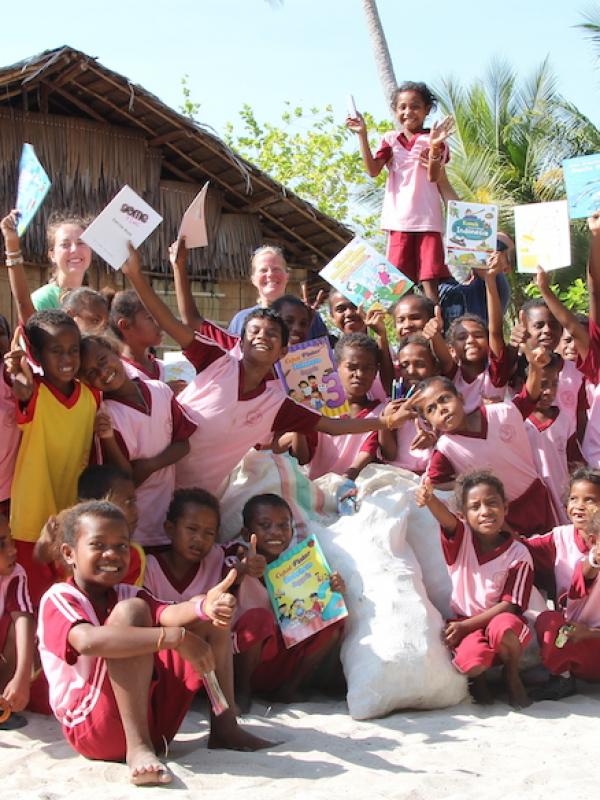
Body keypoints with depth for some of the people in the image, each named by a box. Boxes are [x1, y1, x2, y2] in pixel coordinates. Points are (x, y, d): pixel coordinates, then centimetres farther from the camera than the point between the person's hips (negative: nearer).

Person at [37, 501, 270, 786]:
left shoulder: (125, 595, 14)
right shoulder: (58, 599, -7)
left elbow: (168, 614, -9)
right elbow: (88, 640, -31)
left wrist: (204, 607, -32)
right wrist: (174, 637, -36)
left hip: (153, 716, 7)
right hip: (91, 727, -7)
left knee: (210, 616, 4)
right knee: (130, 610, -26)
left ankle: (224, 727, 1)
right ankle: (137, 746, -30)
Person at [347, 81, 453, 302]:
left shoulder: (434, 139, 5)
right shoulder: (391, 139, 12)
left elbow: (433, 176, -7)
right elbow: (373, 170, -1)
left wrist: (434, 146, -23)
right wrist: (362, 135, -7)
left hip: (426, 218, -2)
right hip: (399, 218, 2)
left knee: (430, 279, -7)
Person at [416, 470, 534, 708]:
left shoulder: (518, 554, -6)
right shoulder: (461, 539, -1)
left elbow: (509, 604, -9)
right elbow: (445, 518, -25)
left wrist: (466, 625, -18)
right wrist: (429, 498, -49)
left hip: (499, 619, 0)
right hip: (463, 623, 1)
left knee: (503, 628, -37)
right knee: (471, 661, -33)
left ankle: (512, 676, -3)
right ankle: (478, 677, 8)